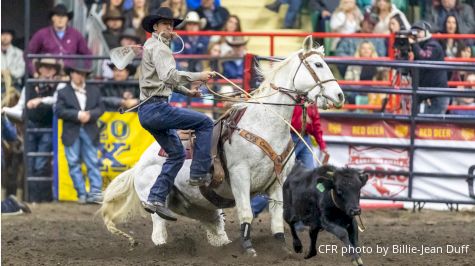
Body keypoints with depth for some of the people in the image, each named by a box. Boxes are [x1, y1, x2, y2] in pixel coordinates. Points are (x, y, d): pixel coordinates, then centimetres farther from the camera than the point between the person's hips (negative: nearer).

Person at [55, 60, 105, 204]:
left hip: (90, 132, 1)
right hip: (72, 133, -1)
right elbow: (60, 111, -7)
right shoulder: (63, 92, 4)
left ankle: (95, 192, -7)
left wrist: (90, 115, -14)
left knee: (93, 163, -4)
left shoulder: (94, 91, 12)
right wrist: (77, 115, -16)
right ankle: (82, 194, 3)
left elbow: (100, 108, 6)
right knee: (74, 164, -1)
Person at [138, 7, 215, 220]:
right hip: (157, 108, -11)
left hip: (147, 111, 11)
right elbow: (169, 76, -26)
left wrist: (187, 91, 27)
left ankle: (156, 199, 11)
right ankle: (199, 173, -9)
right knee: (205, 123, -9)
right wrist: (198, 76, -24)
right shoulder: (158, 47, -10)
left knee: (177, 153, 16)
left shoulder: (152, 47, 24)